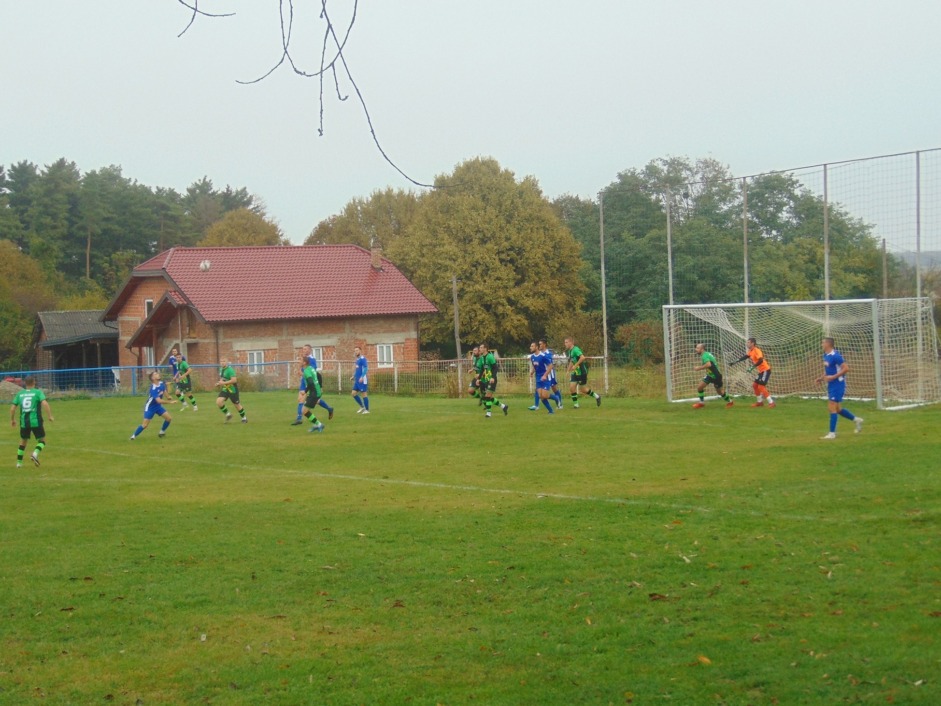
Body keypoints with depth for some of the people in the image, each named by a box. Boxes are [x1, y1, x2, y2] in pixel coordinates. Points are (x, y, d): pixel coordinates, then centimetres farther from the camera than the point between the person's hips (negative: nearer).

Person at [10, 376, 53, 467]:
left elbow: (13, 408, 8)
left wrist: (12, 419, 22)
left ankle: (19, 462, 20)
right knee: (42, 441, 9)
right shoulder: (38, 392, -2)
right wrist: (50, 416, -13)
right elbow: (44, 403, -18)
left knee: (23, 441, 21)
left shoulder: (20, 394, 8)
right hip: (36, 421, -4)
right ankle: (35, 454, -19)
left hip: (24, 422, 4)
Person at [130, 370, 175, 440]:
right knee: (145, 425, -11)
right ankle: (133, 436, 7)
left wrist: (169, 397, -9)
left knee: (169, 418, -1)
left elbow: (164, 391, 11)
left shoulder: (161, 383, -8)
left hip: (158, 406, 7)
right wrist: (170, 402, -31)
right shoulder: (153, 389, -32)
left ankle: (162, 432, 20)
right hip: (150, 407, -7)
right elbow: (159, 401, -37)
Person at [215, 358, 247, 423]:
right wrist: (219, 383, 5)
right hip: (224, 389, 7)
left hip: (232, 390, -7)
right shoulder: (221, 369, 7)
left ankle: (244, 418, 27)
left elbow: (234, 380, -29)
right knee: (218, 402, -13)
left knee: (237, 405, 6)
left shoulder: (230, 370, -20)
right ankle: (228, 414, 6)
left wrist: (223, 383, -27)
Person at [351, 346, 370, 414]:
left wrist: (362, 377, -27)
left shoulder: (363, 359, -11)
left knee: (364, 394, -3)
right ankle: (362, 407, 18)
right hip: (357, 380, 9)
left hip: (362, 380, -9)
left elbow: (365, 368, -19)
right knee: (354, 393, 7)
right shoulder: (357, 359, 17)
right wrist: (353, 376, 20)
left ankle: (367, 410, 4)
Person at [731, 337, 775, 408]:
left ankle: (771, 403, -13)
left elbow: (761, 360, -33)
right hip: (761, 371, 10)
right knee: (755, 385, 15)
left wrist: (753, 367, -37)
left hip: (765, 370, -10)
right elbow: (745, 357, 20)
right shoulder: (750, 351, 8)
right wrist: (736, 361, 12)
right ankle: (760, 402, 27)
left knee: (761, 387, -15)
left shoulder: (756, 350, -20)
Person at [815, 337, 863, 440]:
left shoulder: (835, 356, -19)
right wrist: (821, 378, 8)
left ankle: (832, 433, -5)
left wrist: (833, 377, -25)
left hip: (838, 384, -10)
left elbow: (846, 368, -22)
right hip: (831, 385, 10)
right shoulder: (826, 355, 10)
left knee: (832, 408, -9)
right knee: (836, 408, 15)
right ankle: (856, 420, 32)